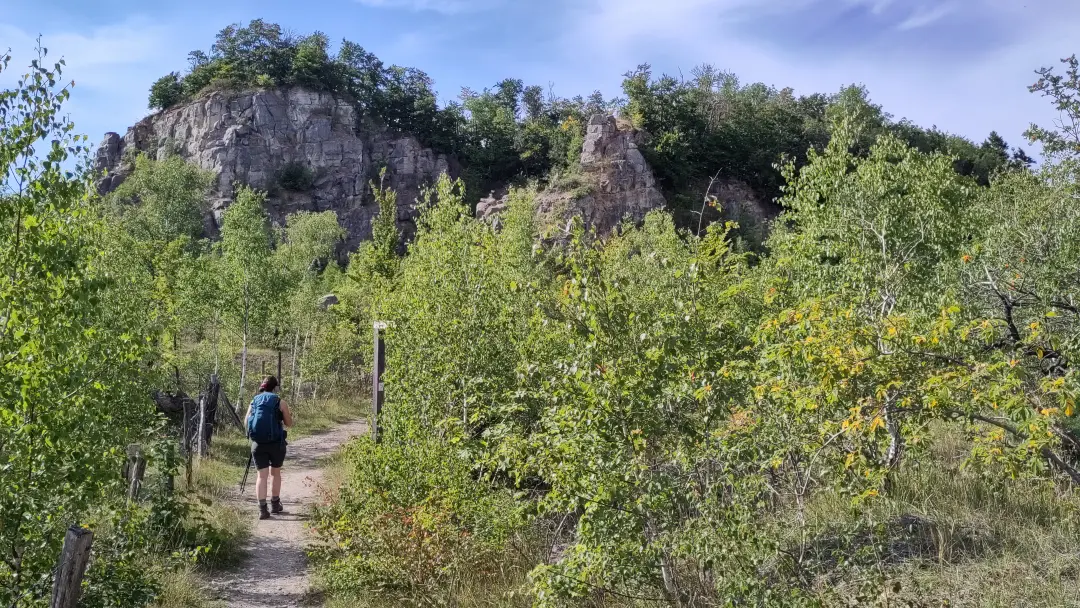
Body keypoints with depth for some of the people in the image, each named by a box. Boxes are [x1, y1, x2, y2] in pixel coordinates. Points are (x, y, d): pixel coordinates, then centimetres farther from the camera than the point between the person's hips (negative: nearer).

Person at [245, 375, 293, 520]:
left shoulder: (254, 401, 6)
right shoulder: (279, 402, -3)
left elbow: (246, 421, 11)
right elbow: (289, 424, 1)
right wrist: (284, 416, 22)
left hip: (257, 443, 2)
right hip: (276, 443, -2)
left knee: (262, 475, 5)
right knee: (275, 472, 17)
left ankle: (262, 508, -5)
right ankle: (275, 504, 25)